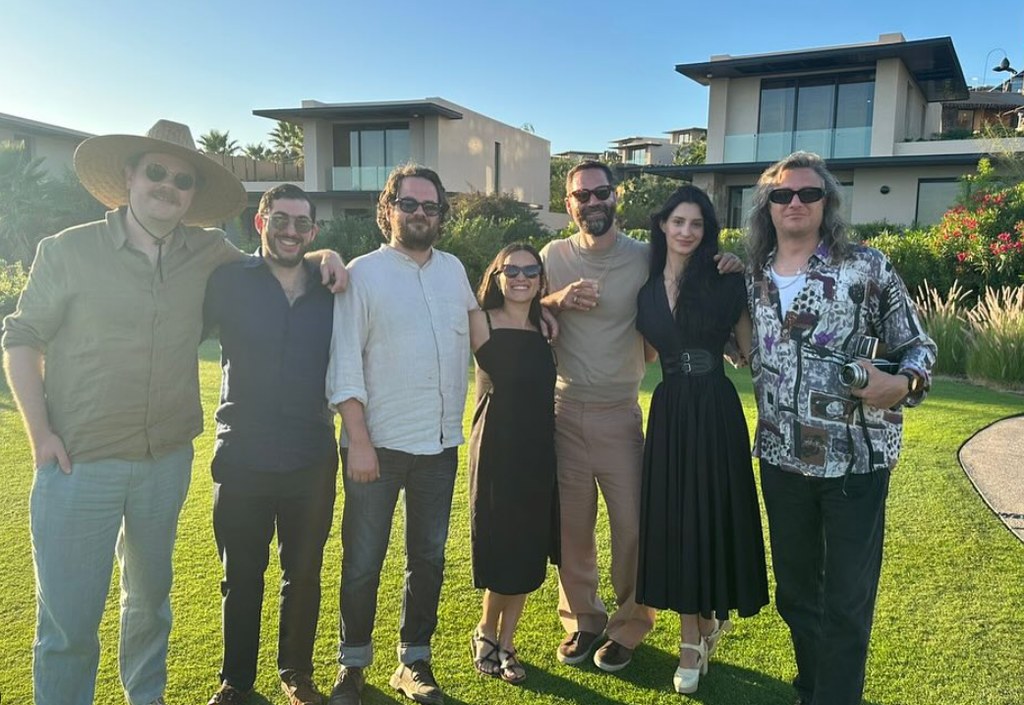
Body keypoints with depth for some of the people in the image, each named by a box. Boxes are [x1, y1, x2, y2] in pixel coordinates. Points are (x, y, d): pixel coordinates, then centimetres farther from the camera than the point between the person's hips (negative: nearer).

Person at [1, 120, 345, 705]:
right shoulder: (67, 251, -5)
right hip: (79, 463, -3)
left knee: (150, 597, 21)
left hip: (168, 461, 4)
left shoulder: (208, 254, 2)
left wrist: (321, 256, -1)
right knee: (68, 618, 2)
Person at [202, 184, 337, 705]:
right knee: (241, 576, 13)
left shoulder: (330, 290, 4)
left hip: (312, 460, 2)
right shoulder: (229, 282, -3)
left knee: (303, 573, 14)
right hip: (242, 457, -1)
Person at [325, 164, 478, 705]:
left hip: (441, 442, 4)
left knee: (429, 557, 12)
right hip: (378, 442, -4)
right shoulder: (364, 272, -4)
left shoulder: (454, 270, 9)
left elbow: (472, 331, 22)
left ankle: (414, 661, 27)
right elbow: (344, 365, -8)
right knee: (363, 560, 5)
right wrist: (359, 440, -14)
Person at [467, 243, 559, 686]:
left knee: (528, 552, 10)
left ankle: (504, 643, 28)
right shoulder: (480, 322, -4)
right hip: (496, 450, -4)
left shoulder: (546, 328, 7)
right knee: (500, 550, 3)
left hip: (538, 452, 4)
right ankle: (487, 632, 30)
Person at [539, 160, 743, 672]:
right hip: (564, 411, 1)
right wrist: (558, 300, -13)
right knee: (572, 525, 10)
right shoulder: (554, 256, 2)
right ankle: (581, 620, 30)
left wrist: (726, 271, -13)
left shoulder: (645, 259, -3)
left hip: (619, 413, -1)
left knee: (632, 524, 4)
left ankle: (626, 627, 25)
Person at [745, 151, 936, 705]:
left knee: (847, 598, 4)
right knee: (793, 591, 18)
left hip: (856, 456, -4)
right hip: (781, 456, 4)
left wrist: (900, 385, -21)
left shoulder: (867, 266, -5)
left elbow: (917, 346, -2)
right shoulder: (752, 277, 6)